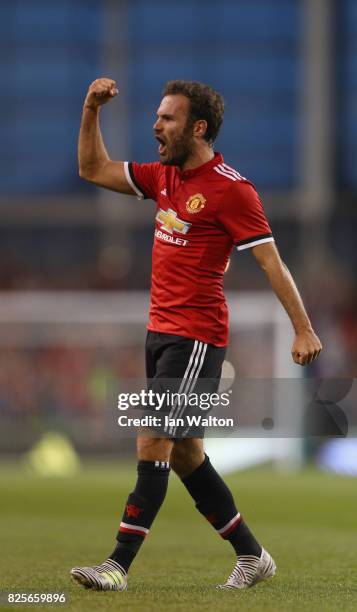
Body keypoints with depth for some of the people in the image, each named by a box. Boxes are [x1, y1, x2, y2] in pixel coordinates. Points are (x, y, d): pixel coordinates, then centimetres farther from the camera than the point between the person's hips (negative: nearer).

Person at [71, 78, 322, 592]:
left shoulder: (231, 188, -11)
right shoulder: (164, 176, 12)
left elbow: (271, 261, -13)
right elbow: (94, 169, 21)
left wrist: (303, 328, -17)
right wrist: (92, 109, 9)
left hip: (196, 337, -9)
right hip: (161, 332, 9)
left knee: (154, 442, -13)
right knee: (185, 452, 11)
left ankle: (120, 564, -14)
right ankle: (251, 556, 20)